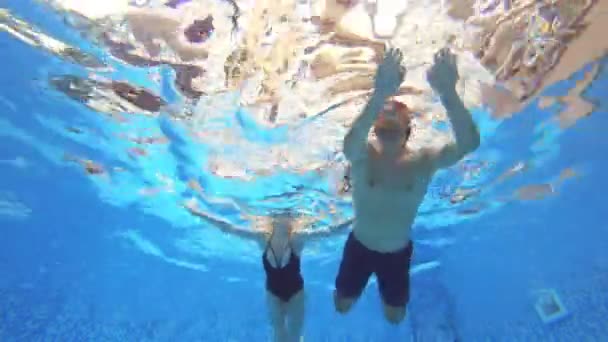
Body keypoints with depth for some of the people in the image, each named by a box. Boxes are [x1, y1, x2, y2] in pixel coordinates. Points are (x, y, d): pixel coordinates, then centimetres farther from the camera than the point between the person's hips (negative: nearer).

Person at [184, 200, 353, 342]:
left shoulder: (297, 237, -26)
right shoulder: (263, 236, -21)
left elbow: (329, 231, -35)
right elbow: (228, 228, -20)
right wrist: (199, 213, -21)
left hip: (295, 291, -1)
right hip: (273, 292, 1)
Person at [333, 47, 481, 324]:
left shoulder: (423, 161, -22)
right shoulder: (363, 155, -25)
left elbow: (469, 143, -40)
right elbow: (350, 141, -50)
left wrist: (448, 93, -58)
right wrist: (381, 95, -68)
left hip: (398, 252, 1)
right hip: (359, 247, -1)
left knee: (395, 317, 21)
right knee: (342, 306, 17)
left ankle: (385, 289, 55)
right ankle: (352, 286, 52)